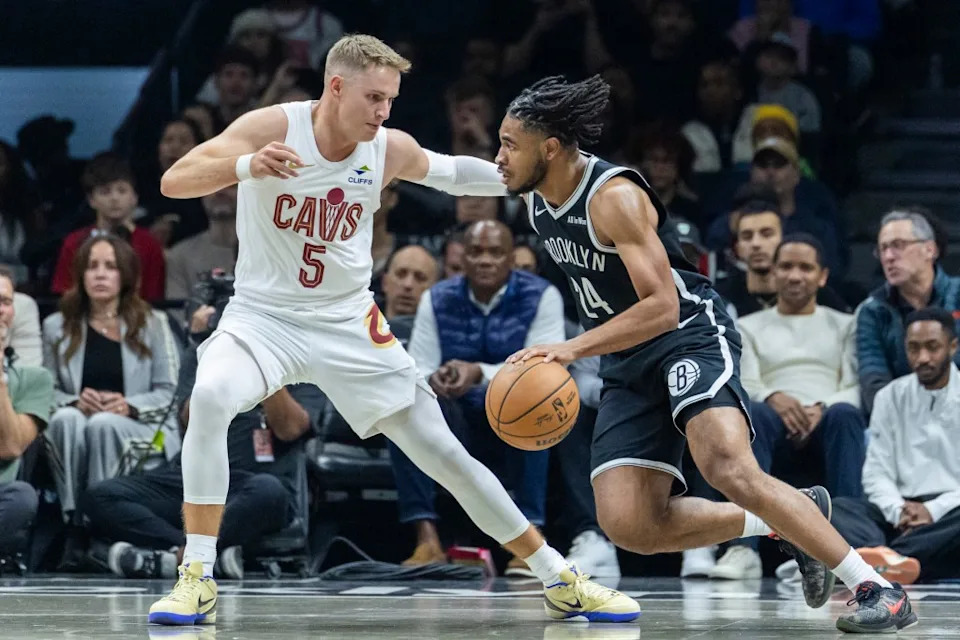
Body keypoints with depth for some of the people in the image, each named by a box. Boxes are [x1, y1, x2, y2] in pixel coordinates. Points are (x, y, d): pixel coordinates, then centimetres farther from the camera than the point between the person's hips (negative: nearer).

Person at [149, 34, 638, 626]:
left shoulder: (391, 150, -7)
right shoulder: (273, 128, -17)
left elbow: (451, 173, 15)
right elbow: (173, 181, -27)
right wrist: (246, 166, -46)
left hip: (348, 326, 3)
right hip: (263, 315, -2)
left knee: (443, 452, 1)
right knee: (210, 398, -34)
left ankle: (562, 583, 13)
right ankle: (197, 581, -25)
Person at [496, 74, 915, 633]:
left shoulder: (614, 198, -21)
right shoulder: (539, 200, 5)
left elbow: (662, 308, -27)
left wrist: (573, 349, -35)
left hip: (690, 334, -8)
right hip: (627, 362, 8)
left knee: (729, 468, -32)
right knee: (629, 525, -9)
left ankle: (877, 588, -25)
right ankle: (791, 520, 11)